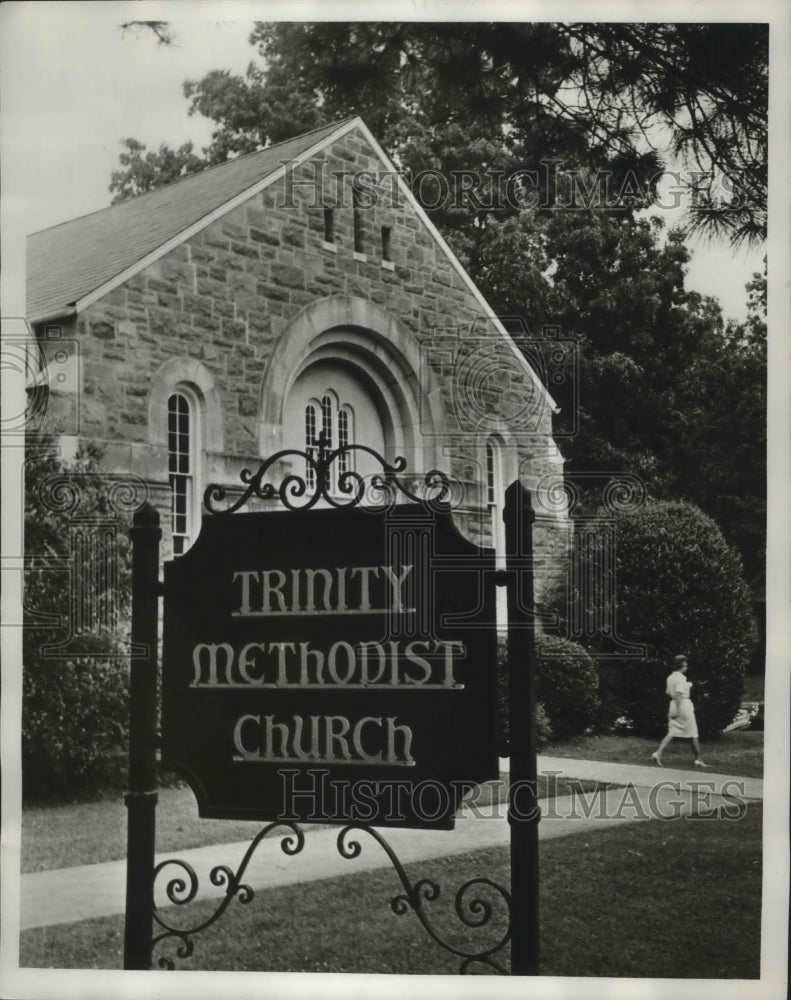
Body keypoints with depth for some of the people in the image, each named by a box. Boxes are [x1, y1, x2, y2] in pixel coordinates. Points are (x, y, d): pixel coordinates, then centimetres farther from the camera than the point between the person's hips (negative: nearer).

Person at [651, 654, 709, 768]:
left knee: (671, 733, 5)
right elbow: (678, 694, -22)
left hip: (674, 704, 7)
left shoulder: (671, 677, 9)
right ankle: (698, 759, 11)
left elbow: (668, 693, 16)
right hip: (684, 704, -7)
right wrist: (677, 710, -24)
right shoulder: (681, 678, -15)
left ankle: (657, 753, -11)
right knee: (693, 734, 5)